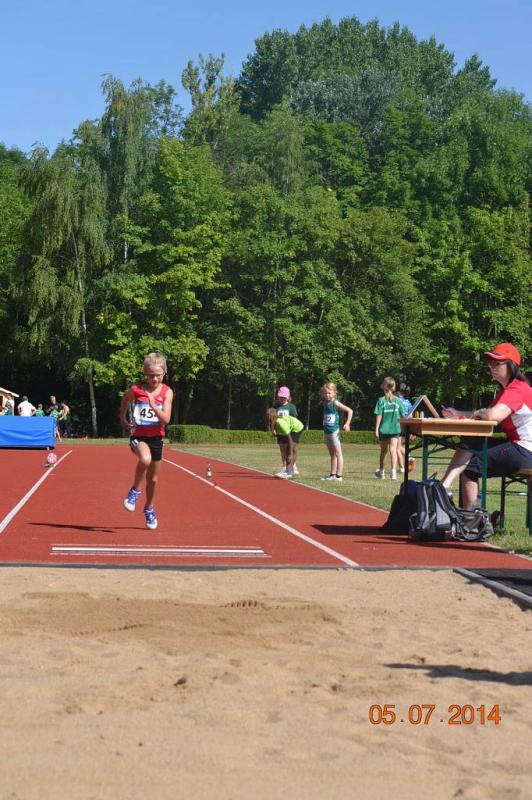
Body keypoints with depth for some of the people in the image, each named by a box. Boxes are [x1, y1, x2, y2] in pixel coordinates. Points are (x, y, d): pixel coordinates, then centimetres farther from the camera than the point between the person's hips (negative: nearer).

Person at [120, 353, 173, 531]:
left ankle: (149, 509, 37)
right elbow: (125, 399, 16)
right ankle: (135, 490, -11)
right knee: (145, 459, -35)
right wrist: (123, 419, 18)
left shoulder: (167, 392, -7)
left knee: (153, 479, 13)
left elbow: (166, 419, -16)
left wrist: (153, 405, -28)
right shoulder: (136, 389, -8)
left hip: (156, 437, 2)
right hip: (138, 435, -2)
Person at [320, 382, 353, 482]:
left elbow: (350, 410, -12)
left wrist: (347, 423, -14)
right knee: (332, 455, 14)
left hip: (334, 431, -8)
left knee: (337, 453, -5)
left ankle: (339, 475, -6)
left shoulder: (335, 403, -11)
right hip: (326, 431, 8)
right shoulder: (325, 403, 10)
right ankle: (332, 474, 20)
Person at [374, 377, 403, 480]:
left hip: (383, 429, 0)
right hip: (395, 429, 0)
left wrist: (376, 429, -6)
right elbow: (403, 415, 2)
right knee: (393, 450, -3)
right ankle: (393, 471, -17)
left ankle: (381, 472, 30)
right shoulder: (398, 401, -1)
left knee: (383, 451, 15)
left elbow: (379, 416, -9)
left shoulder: (381, 400, -7)